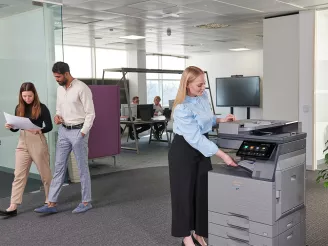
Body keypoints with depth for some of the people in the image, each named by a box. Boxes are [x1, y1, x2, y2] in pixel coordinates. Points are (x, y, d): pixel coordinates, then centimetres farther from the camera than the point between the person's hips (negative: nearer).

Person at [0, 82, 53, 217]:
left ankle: (49, 200, 27)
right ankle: (13, 207, 1)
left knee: (45, 173, 8)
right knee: (19, 174, 1)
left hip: (38, 142, -4)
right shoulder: (19, 108, 7)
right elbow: (16, 127, 13)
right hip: (22, 143, 4)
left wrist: (39, 130, -24)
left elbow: (49, 126, -7)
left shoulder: (42, 108, -7)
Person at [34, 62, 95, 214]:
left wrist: (82, 133, -17)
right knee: (59, 167, 6)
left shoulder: (81, 88, -14)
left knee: (82, 168, 3)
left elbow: (90, 113, -14)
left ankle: (86, 202, 16)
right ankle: (52, 204, 11)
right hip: (63, 131, 7)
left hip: (78, 131, -7)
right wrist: (57, 116, -2)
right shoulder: (60, 89, 10)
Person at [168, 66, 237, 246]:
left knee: (204, 191, 9)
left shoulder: (203, 96, -2)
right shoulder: (182, 108, -27)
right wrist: (222, 155, -32)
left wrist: (221, 120, -2)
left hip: (201, 149, 7)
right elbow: (195, 138, -30)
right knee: (185, 192, 2)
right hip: (183, 151, -7)